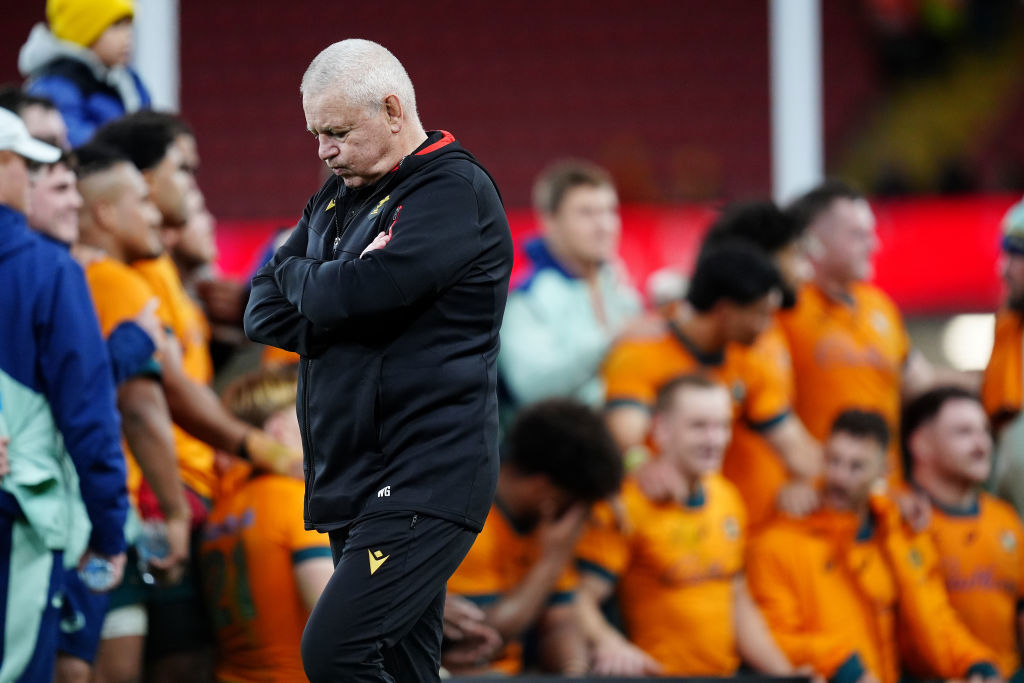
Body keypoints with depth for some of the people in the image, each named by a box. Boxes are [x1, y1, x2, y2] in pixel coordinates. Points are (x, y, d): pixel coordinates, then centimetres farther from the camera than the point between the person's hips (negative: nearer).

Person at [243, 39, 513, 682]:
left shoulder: (455, 191, -10)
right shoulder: (340, 195, 17)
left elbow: (357, 292, -22)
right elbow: (264, 314, 13)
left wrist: (296, 274, 0)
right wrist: (336, 301, -6)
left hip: (425, 481, -9)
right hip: (355, 483, 9)